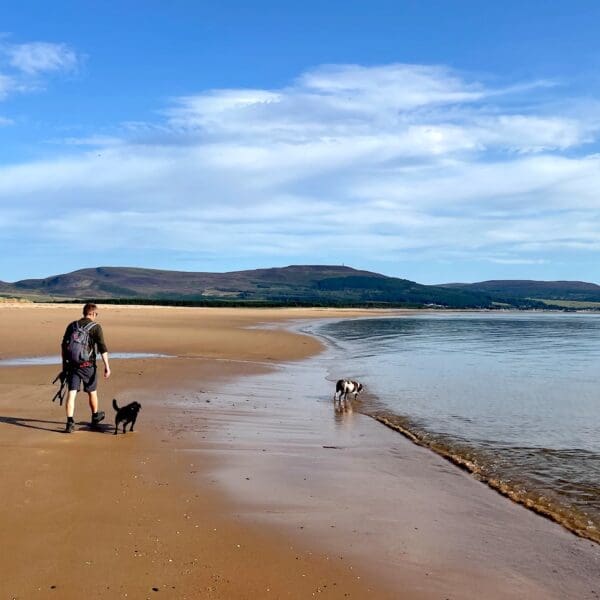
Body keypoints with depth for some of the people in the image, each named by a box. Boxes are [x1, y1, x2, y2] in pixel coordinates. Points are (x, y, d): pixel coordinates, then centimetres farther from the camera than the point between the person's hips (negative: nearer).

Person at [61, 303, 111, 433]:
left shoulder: (72, 325, 8)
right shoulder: (95, 327, -5)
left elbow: (63, 346, 12)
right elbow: (102, 348, -12)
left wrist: (64, 363, 22)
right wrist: (107, 366, -11)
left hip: (72, 365, 3)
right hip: (88, 365, -3)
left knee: (71, 393, 1)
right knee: (92, 392, 15)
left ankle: (70, 422, -8)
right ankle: (95, 417, 34)